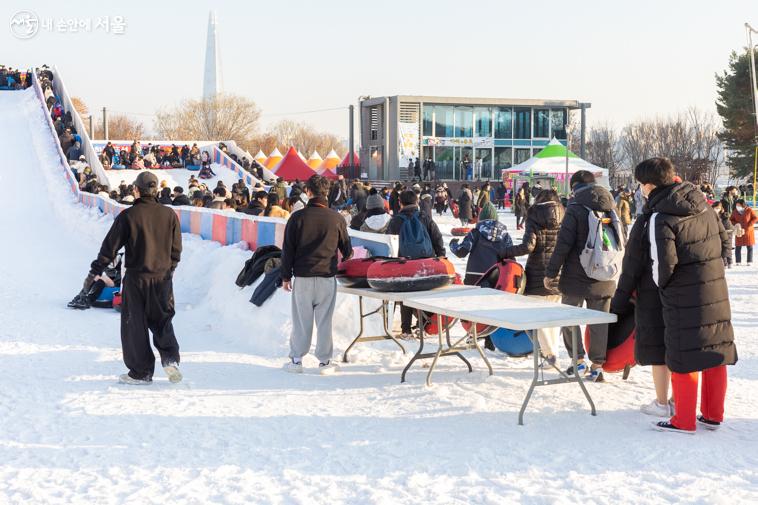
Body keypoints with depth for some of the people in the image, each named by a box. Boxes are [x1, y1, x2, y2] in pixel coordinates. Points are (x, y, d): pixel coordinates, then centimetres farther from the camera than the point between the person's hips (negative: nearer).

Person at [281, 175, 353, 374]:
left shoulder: (298, 217, -4)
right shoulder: (337, 218, -1)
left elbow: (287, 249, -1)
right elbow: (347, 250, 10)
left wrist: (286, 276, 8)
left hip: (302, 277, 0)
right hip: (327, 277, 1)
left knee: (301, 320, 6)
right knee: (324, 320, 6)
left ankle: (296, 360, 11)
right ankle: (325, 361, 10)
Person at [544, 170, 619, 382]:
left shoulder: (575, 209, -11)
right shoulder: (611, 207, 7)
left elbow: (563, 244, -15)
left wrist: (551, 273, -9)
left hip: (576, 277, -5)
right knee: (599, 321, 10)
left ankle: (578, 360, 13)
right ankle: (597, 365, 12)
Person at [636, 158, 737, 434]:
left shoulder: (661, 217, -16)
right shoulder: (702, 203, 4)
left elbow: (664, 263, -21)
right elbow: (722, 238, 14)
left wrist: (660, 284, -1)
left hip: (683, 298, -7)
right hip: (716, 292, 7)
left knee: (683, 359, 4)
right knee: (716, 352, 14)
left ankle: (684, 420, 14)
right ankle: (713, 415, 26)